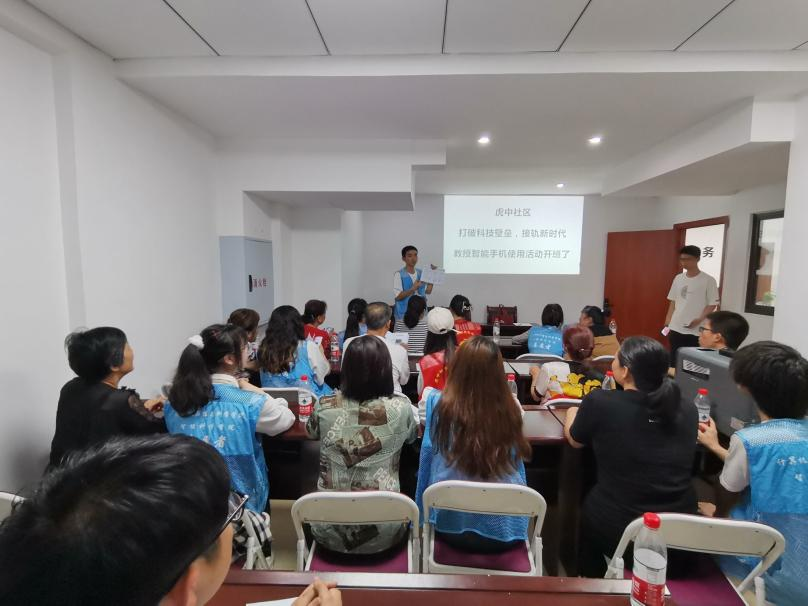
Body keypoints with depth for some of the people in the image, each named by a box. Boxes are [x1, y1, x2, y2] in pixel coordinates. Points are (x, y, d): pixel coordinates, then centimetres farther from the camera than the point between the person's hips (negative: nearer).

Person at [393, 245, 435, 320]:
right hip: (404, 315, -5)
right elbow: (398, 296, -15)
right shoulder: (399, 274, -10)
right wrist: (413, 289, -27)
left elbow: (428, 291, 8)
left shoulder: (421, 273, 7)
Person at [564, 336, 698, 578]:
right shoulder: (688, 411, -5)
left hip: (618, 532, -3)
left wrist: (572, 413, 23)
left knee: (589, 507, 28)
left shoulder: (599, 402, -15)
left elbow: (575, 440, 4)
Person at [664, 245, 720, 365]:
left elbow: (713, 304, -6)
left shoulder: (708, 280, -6)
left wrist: (699, 319, -19)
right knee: (674, 361, 10)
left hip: (696, 331, -4)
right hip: (676, 328, 5)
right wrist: (667, 322, 10)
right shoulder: (678, 278, 9)